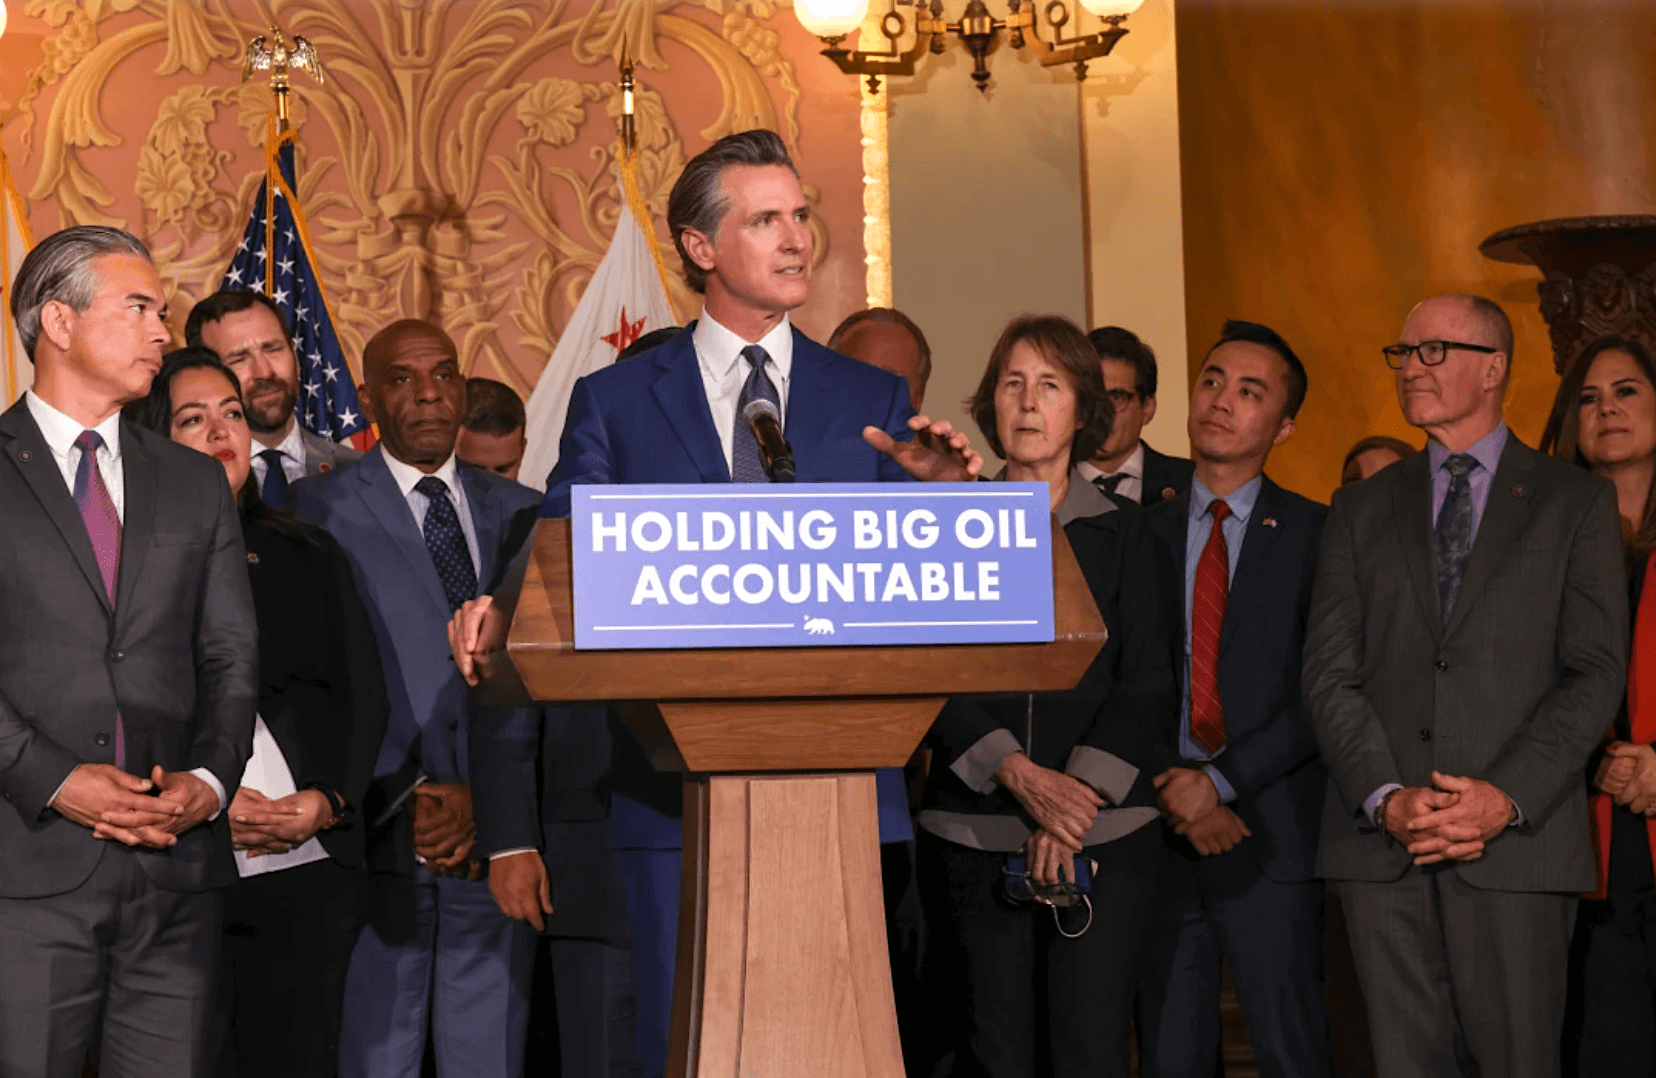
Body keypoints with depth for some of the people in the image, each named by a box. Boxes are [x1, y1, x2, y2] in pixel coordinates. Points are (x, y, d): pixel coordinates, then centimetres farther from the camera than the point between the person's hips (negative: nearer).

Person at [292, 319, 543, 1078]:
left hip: (493, 838, 3)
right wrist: (403, 800, -11)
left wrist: (479, 799, -5)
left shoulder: (517, 512, 15)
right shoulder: (321, 510, 4)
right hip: (381, 841, -3)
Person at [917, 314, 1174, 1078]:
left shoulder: (1121, 533, 10)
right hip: (972, 835, 0)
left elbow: (1147, 683, 3)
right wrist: (1017, 773, -12)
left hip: (1101, 835, 0)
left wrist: (1078, 795, -9)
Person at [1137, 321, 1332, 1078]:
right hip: (1161, 832, 3)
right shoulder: (1142, 533, 10)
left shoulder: (1315, 535, 2)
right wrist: (1172, 791, -7)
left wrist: (1223, 780, -12)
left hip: (1268, 840, -2)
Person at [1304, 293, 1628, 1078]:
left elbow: (1595, 673, -1)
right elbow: (1330, 673, 7)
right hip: (1380, 840, 2)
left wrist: (1507, 799, -13)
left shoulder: (1574, 503, 8)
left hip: (1517, 839, -2)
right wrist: (1385, 798, -9)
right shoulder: (1361, 510, 16)